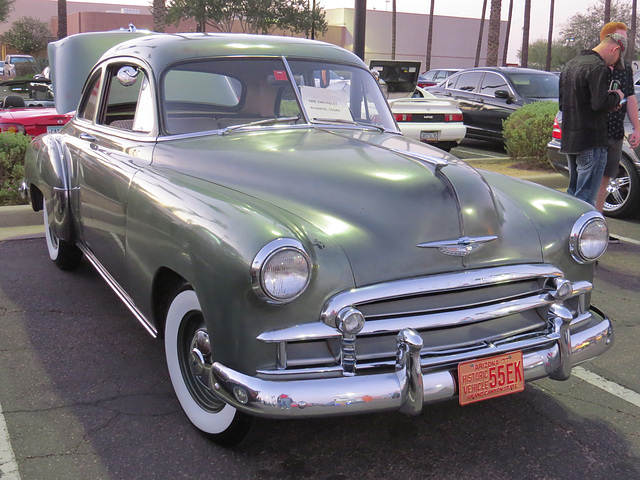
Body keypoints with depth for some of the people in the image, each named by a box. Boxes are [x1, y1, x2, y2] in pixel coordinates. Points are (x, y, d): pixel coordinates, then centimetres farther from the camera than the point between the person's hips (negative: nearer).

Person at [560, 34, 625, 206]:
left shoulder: (571, 64, 16)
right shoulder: (598, 67, -13)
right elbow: (600, 103, -23)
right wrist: (616, 97, -2)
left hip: (569, 140, 9)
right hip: (591, 142, -9)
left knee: (573, 192, 19)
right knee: (585, 199, -6)